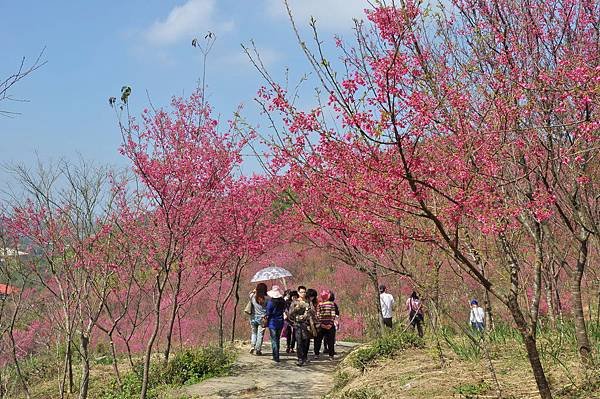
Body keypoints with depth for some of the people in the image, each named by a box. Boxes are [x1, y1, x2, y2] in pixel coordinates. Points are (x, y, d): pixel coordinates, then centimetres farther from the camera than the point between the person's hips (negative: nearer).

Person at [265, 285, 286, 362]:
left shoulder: (271, 302, -15)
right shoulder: (283, 302, -4)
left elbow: (268, 313, -11)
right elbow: (284, 310, 6)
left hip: (272, 322, -4)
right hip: (280, 322, 4)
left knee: (274, 340, 1)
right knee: (277, 339, 17)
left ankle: (276, 356, -3)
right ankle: (276, 356, 25)